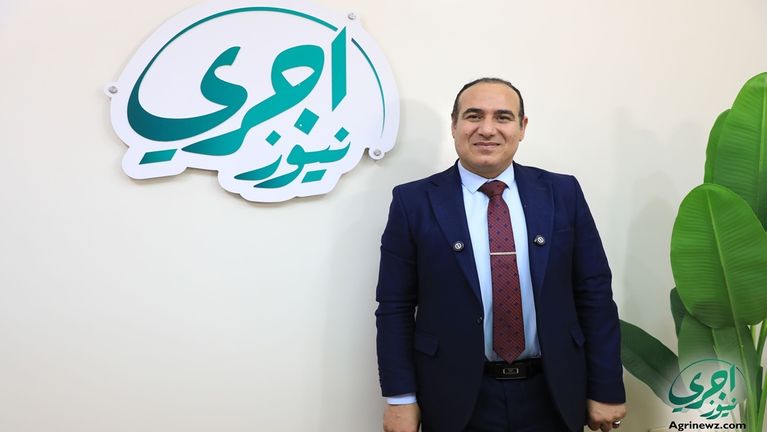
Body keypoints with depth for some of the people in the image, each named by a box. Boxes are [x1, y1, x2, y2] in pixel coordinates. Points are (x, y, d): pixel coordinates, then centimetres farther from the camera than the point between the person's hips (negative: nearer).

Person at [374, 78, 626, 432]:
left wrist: (605, 390, 1)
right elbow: (395, 307, -5)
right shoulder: (414, 201, -6)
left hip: (552, 397, 2)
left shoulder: (563, 193, 0)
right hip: (456, 400, -2)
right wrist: (400, 398, -7)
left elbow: (595, 294, 1)